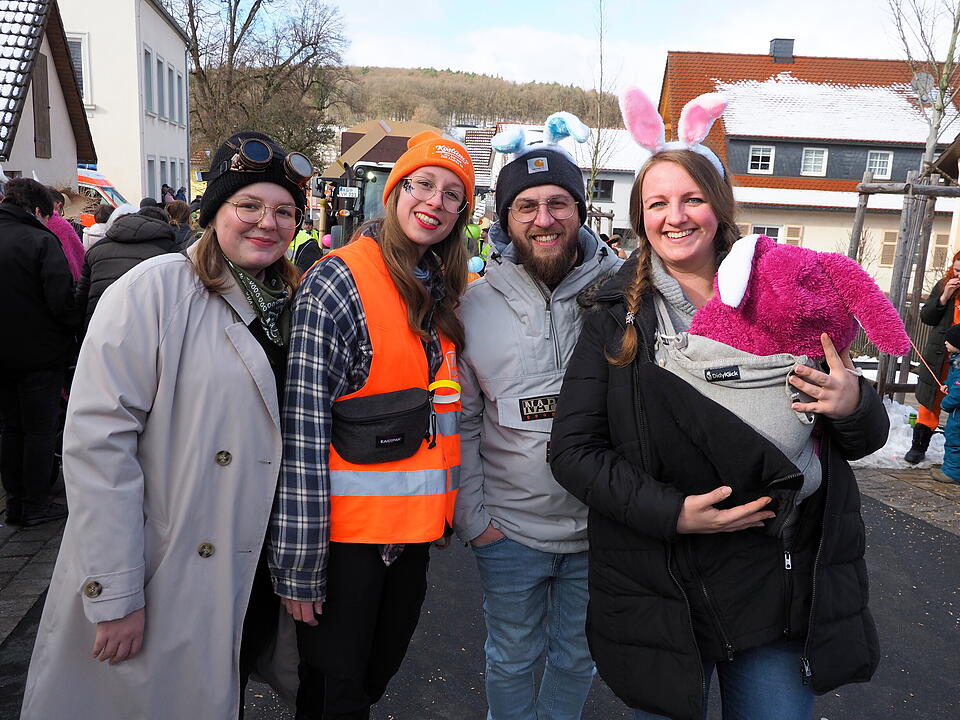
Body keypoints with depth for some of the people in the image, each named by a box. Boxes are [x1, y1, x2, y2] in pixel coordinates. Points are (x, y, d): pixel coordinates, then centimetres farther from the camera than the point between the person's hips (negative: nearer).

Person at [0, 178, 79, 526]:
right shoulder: (41, 241, -15)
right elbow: (60, 300, -22)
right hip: (39, 352, -6)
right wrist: (74, 328, -4)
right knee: (40, 428, 5)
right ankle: (36, 505, 12)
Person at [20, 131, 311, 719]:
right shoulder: (155, 290, -13)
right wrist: (114, 595, -18)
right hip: (166, 588, -5)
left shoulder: (295, 305, 6)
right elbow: (97, 440, -18)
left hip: (260, 581, 5)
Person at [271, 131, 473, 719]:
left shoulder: (443, 292, 7)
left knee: (380, 672, 23)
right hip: (348, 531, -6)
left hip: (415, 526, 7)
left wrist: (445, 509, 10)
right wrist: (298, 566, -18)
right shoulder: (337, 282, -15)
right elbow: (304, 425, -18)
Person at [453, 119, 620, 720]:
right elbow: (461, 421, 0)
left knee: (578, 658, 23)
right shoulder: (476, 304, -5)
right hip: (509, 528, 0)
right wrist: (472, 517, -2)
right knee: (511, 660, 20)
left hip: (605, 527, 1)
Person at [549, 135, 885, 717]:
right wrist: (671, 512, -20)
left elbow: (865, 439, 8)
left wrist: (855, 407, -16)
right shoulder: (617, 319, -3)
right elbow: (574, 451, -7)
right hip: (659, 597, -1)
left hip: (782, 588, 2)